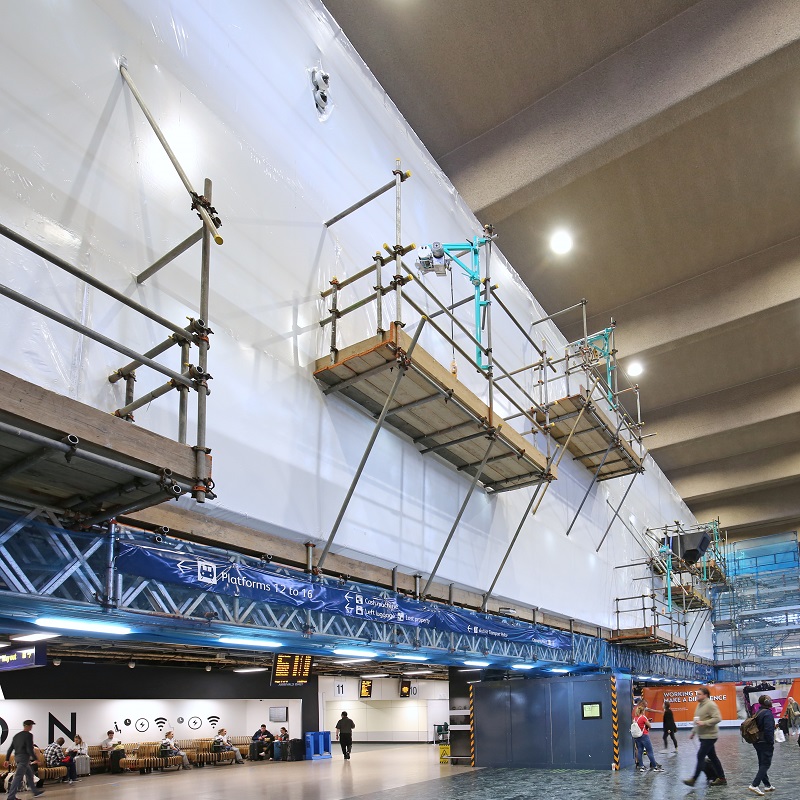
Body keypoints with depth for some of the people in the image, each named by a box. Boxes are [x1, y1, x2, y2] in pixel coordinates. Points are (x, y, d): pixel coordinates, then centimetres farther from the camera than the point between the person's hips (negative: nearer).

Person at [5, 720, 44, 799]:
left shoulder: (16, 735, 12)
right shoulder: (29, 735, -12)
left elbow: (10, 749, 12)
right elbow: (29, 749, -17)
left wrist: (7, 759, 15)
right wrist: (35, 759, -12)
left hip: (17, 757, 9)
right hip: (24, 757, -9)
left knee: (30, 774, 18)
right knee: (18, 777, -8)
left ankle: (35, 792, 25)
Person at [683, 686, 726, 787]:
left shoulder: (710, 705, -16)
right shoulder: (700, 704, 14)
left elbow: (717, 718, -24)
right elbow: (697, 721, 22)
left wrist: (704, 723, -27)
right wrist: (693, 732, 22)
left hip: (709, 736, -10)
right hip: (703, 736, 10)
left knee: (700, 756, -8)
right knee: (712, 757, 14)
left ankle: (694, 779, -4)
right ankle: (721, 778, 22)